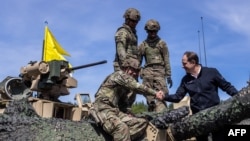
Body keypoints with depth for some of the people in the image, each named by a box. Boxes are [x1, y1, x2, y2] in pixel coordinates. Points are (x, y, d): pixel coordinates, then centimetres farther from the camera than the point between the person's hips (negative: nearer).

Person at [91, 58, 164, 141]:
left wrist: (127, 112, 4)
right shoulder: (120, 74, -4)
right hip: (103, 108, -9)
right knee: (122, 128, -36)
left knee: (143, 123, -7)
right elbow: (137, 87, -16)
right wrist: (155, 93, -15)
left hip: (115, 110, 9)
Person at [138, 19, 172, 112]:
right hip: (147, 71, 2)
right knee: (149, 96, -2)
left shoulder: (162, 44, 10)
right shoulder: (143, 45, 14)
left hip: (159, 70, -1)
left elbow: (166, 60, 7)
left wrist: (168, 75, 1)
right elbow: (138, 61, 15)